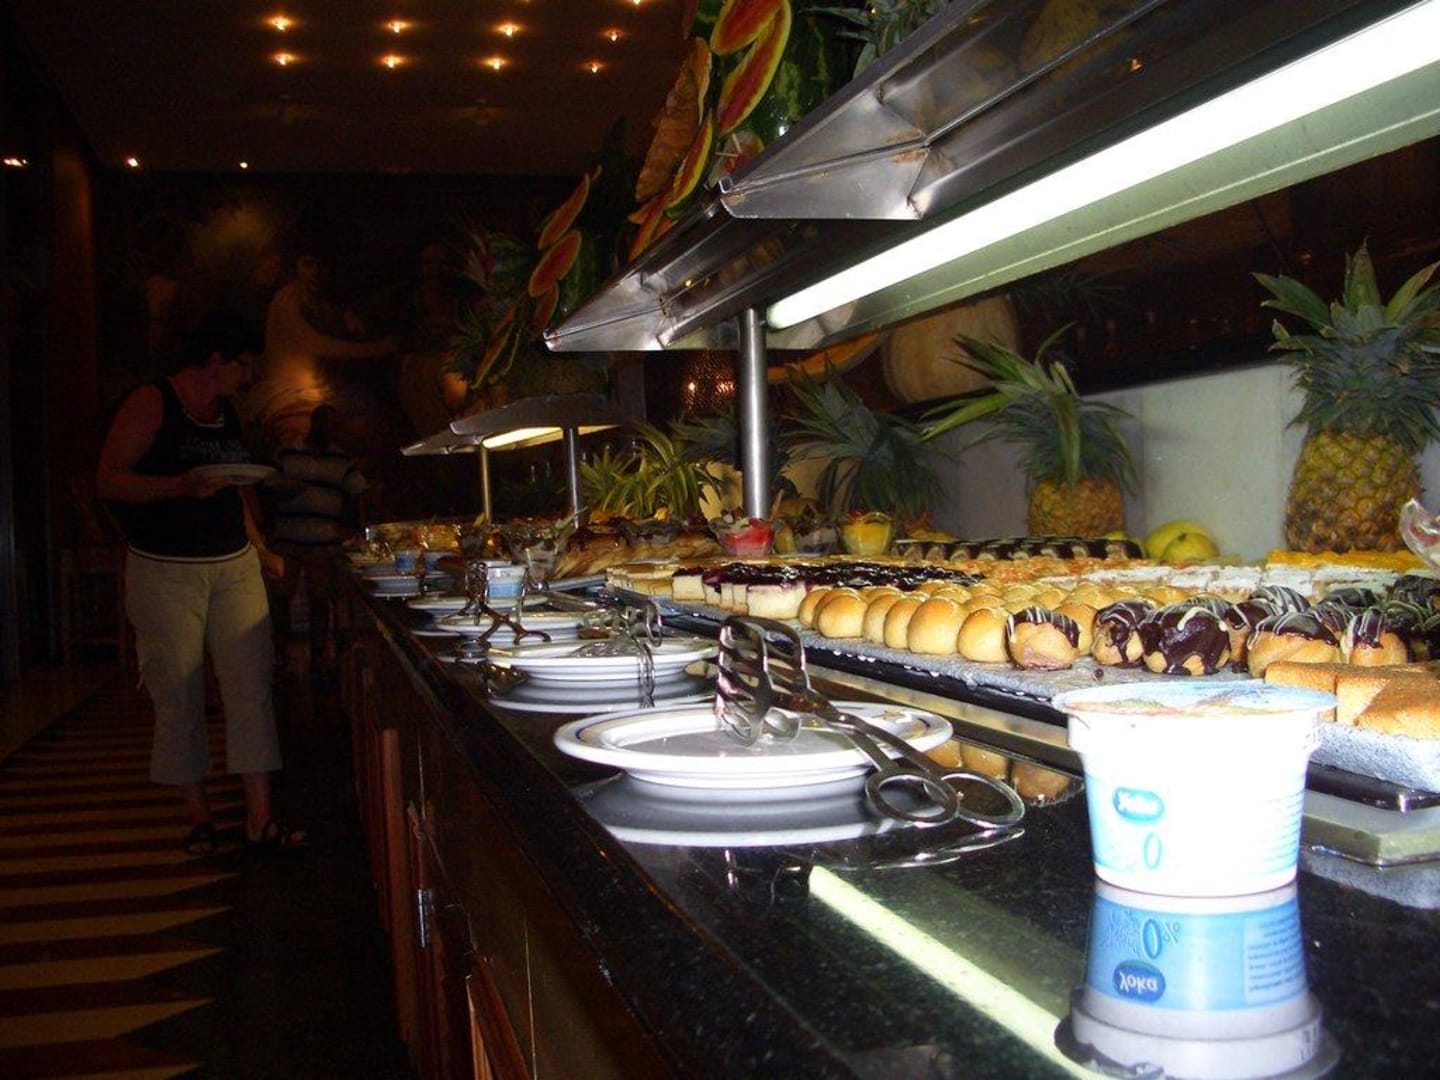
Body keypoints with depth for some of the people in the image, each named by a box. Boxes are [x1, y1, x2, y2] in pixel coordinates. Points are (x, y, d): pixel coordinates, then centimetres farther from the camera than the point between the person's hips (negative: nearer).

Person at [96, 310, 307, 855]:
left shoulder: (228, 411, 15)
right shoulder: (151, 402, -5)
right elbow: (108, 482, -11)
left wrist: (260, 548, 17)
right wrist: (182, 486, -25)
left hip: (235, 566, 6)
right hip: (165, 573, -5)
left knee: (252, 688, -2)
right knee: (178, 699, 1)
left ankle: (259, 817, 1)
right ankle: (198, 815, 14)